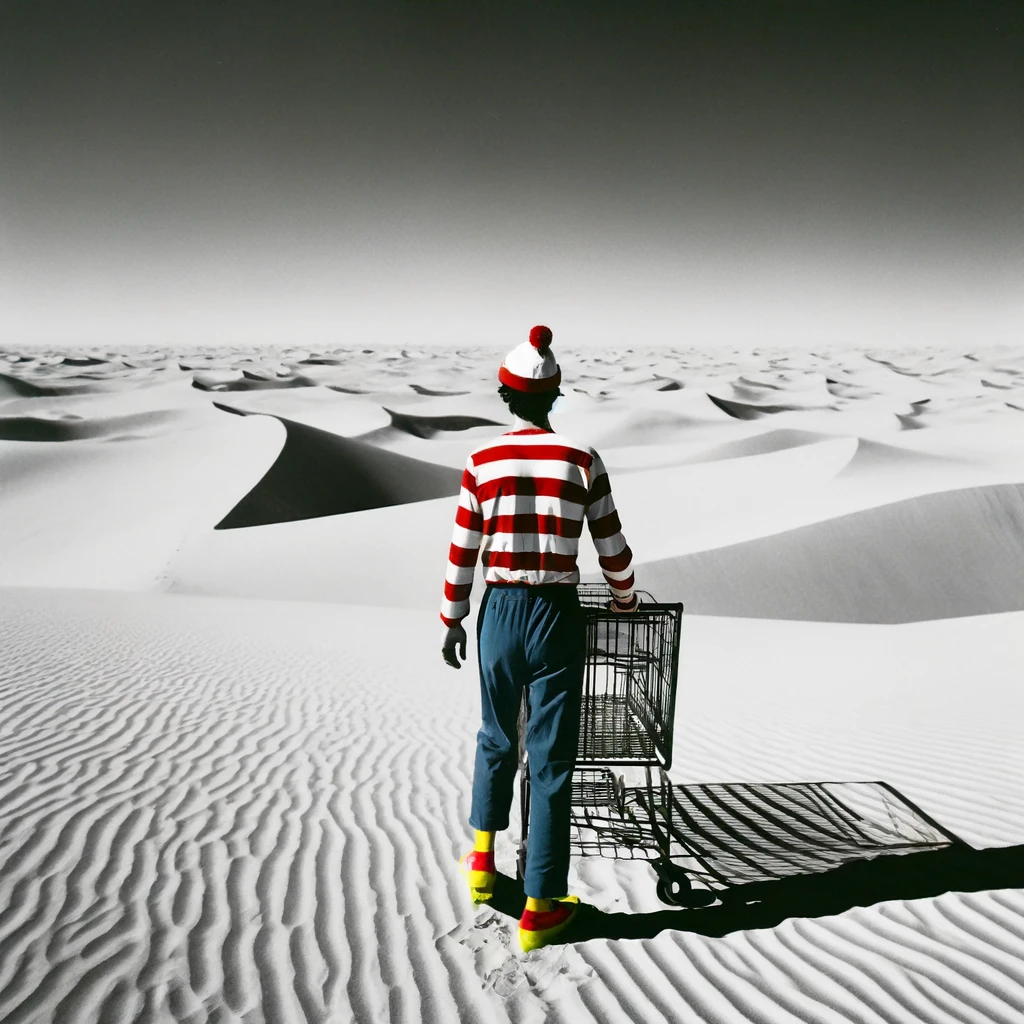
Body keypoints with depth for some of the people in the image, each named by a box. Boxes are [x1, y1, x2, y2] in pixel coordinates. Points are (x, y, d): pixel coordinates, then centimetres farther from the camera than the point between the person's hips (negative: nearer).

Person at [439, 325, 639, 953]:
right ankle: (541, 908, 17)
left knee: (497, 739, 24)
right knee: (552, 760, 7)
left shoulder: (482, 461, -3)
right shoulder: (582, 461, -5)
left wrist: (452, 620, 12)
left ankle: (483, 860, 40)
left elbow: (463, 551, 0)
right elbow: (612, 547, 1)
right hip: (559, 617, -2)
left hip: (499, 615, 2)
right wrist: (626, 597, 20)